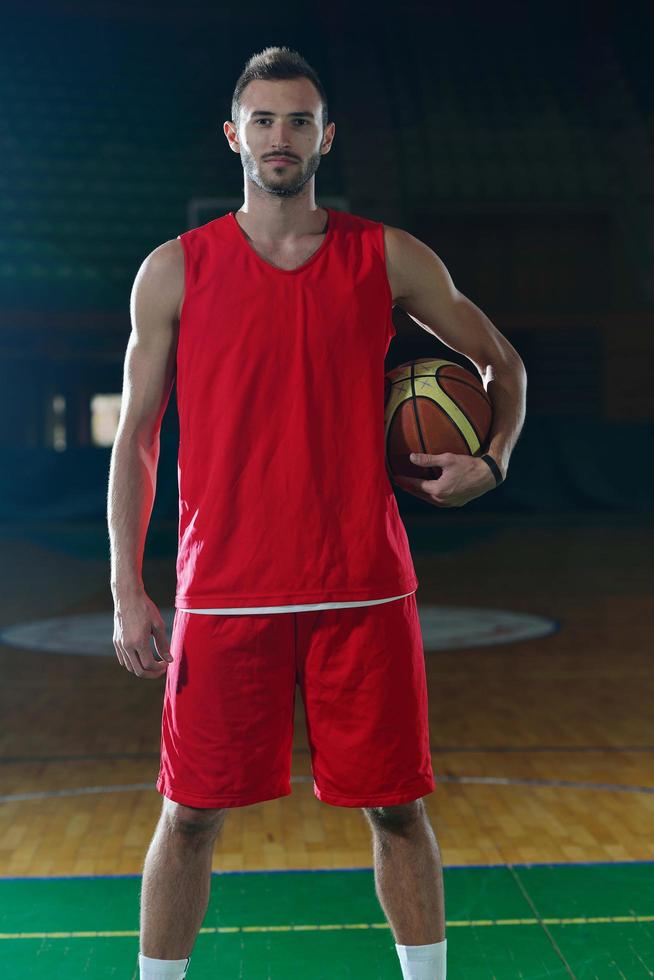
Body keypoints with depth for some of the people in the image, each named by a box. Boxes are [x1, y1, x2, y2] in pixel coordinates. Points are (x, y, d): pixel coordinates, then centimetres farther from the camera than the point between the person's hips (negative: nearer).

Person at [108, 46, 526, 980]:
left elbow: (502, 361, 17)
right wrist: (128, 590, -2)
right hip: (224, 590, 0)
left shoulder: (391, 259, 5)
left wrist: (493, 458, -2)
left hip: (364, 590, 1)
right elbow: (136, 436, 5)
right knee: (189, 814, 6)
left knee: (398, 808, 9)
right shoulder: (174, 271, 3)